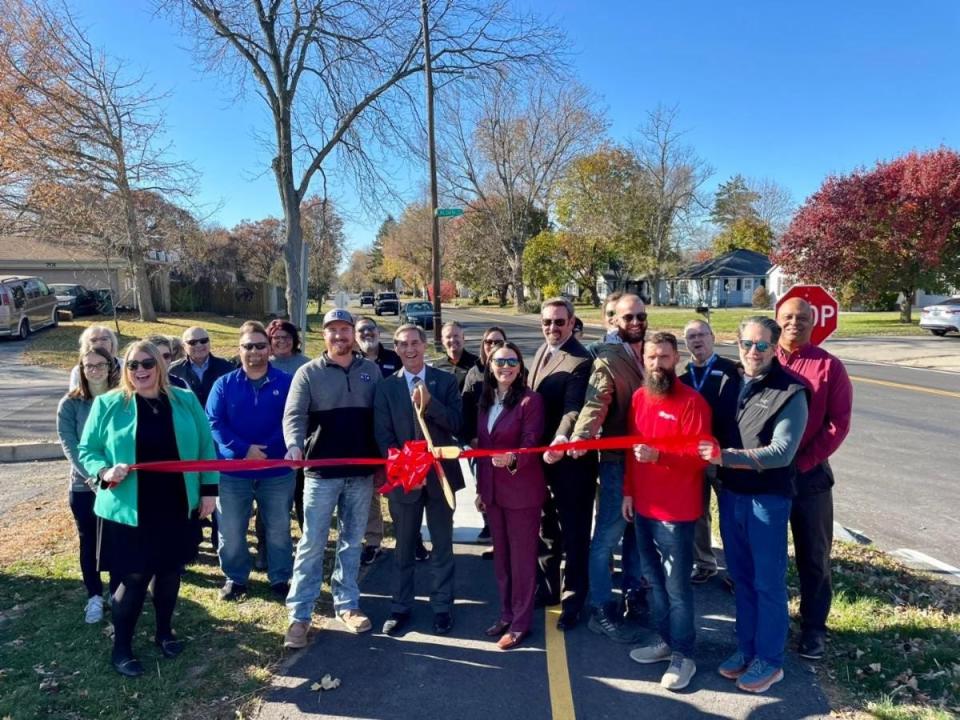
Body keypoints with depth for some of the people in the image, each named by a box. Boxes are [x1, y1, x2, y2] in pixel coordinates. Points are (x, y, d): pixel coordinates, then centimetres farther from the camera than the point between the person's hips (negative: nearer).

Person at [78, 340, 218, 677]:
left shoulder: (185, 400, 2)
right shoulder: (108, 404, -2)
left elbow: (205, 446, 4)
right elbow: (87, 451, 3)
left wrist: (209, 489, 0)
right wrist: (104, 471, -18)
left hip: (178, 508, 3)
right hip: (129, 511, -2)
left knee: (170, 572, 15)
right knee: (133, 579, 3)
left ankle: (164, 631, 38)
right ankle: (121, 647, 25)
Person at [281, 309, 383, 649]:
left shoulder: (371, 370, 7)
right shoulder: (309, 373, -1)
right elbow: (294, 415, -11)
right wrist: (295, 445, -31)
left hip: (361, 472, 3)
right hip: (321, 472, -2)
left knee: (351, 542, 14)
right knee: (312, 544, 1)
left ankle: (346, 605, 27)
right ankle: (299, 615, 12)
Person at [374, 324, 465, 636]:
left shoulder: (446, 381, -1)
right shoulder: (386, 387, 1)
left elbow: (456, 424, -9)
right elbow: (383, 435, -4)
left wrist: (430, 403, -23)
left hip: (440, 474, 0)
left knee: (442, 546, 11)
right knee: (404, 547, 13)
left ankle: (442, 607, 24)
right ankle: (401, 607, 27)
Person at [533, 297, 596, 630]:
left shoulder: (580, 361, -18)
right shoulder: (541, 352, 9)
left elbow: (573, 410, -29)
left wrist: (561, 441, -47)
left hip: (570, 460, -8)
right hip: (540, 456, 8)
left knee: (573, 533, 8)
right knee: (545, 527, 22)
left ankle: (572, 600, 25)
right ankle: (548, 588, 40)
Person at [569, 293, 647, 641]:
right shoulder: (608, 358, -11)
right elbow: (596, 402, -25)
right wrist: (579, 437, -42)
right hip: (618, 459, -6)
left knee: (638, 530, 19)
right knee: (607, 536, 0)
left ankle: (633, 593, 35)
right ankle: (601, 611, 11)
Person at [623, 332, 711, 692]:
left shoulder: (692, 401, -14)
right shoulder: (639, 397, 6)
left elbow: (700, 455, -17)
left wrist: (659, 455, -30)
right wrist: (628, 492, 13)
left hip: (677, 511, -7)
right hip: (643, 506, 7)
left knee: (677, 586, 3)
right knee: (653, 579, 18)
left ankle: (683, 655, 19)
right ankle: (666, 640, 35)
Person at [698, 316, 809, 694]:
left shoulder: (791, 392, -12)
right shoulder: (730, 382, 6)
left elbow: (782, 451, -20)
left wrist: (726, 457, -27)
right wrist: (711, 457, -2)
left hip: (768, 499, -5)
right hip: (730, 494, 6)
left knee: (768, 582, 7)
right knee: (741, 578, 16)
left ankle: (769, 660, 23)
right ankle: (746, 648, 32)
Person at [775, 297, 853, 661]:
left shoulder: (830, 366, -4)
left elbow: (838, 424, -7)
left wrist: (802, 462, -13)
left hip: (810, 474, -1)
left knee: (813, 556, 10)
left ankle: (813, 628, 25)